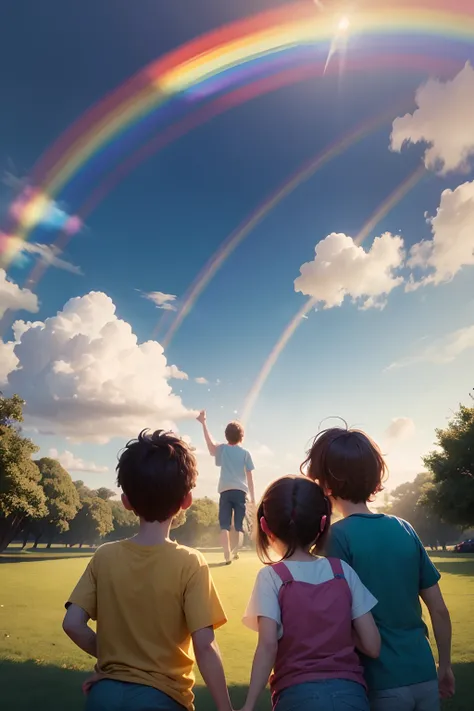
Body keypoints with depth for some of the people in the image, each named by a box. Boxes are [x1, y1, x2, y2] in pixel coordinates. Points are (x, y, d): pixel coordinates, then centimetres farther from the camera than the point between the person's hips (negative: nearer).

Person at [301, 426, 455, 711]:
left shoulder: (339, 536, -16)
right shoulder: (404, 529, -1)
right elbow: (439, 609, 4)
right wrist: (446, 666, 16)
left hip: (382, 683, -4)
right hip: (424, 676, 4)